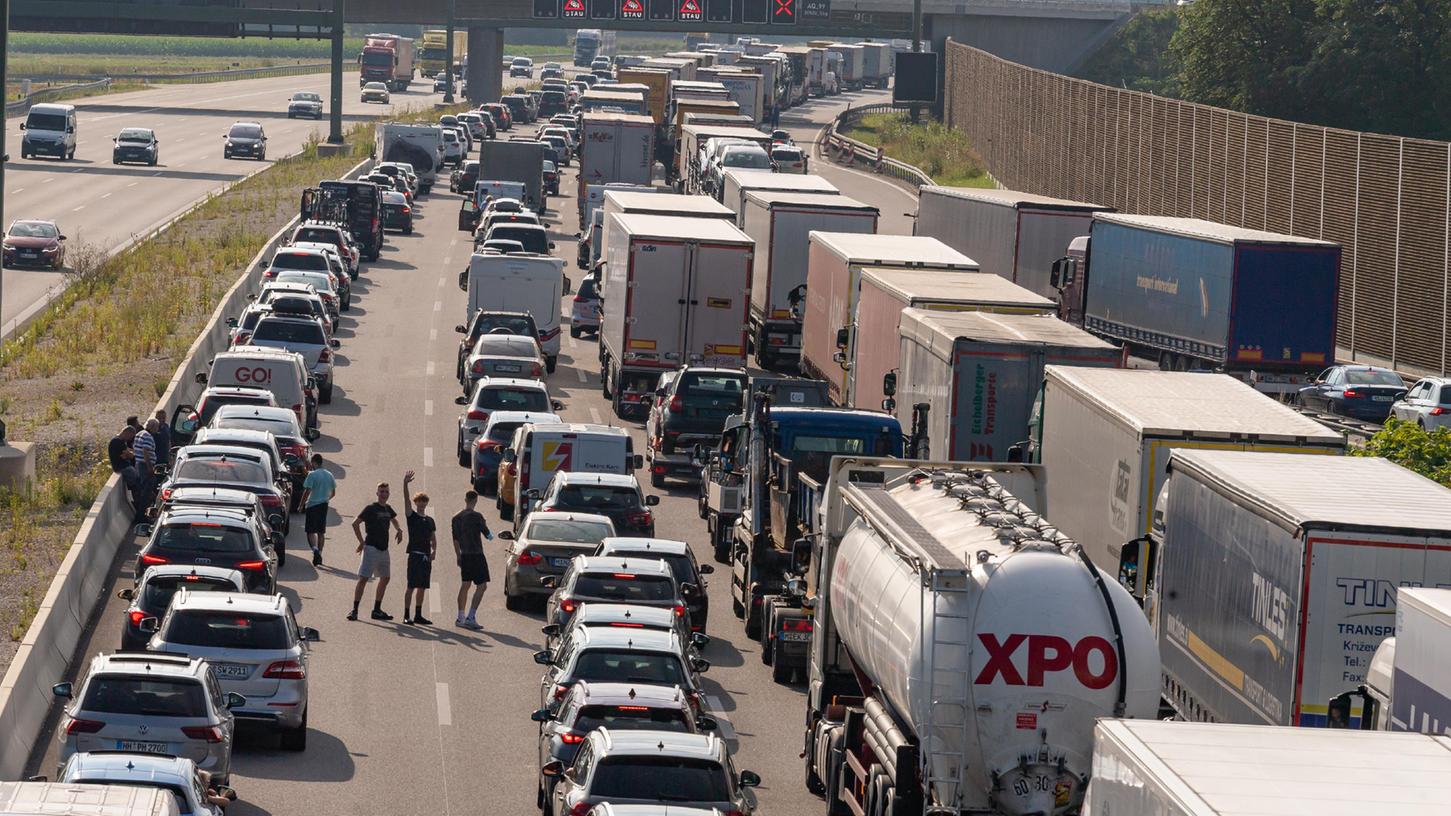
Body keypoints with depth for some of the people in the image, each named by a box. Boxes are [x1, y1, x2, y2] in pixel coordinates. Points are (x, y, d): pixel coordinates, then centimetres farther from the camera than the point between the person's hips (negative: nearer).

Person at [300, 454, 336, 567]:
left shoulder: (312, 475, -13)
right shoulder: (329, 475, 7)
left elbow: (307, 491, -16)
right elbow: (333, 492, 14)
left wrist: (301, 505, -7)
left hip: (312, 505, -6)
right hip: (324, 506, 6)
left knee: (311, 531, -4)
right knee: (321, 532, 12)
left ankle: (315, 549, -29)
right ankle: (319, 556, 15)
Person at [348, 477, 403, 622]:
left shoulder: (387, 509, 13)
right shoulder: (371, 508, -9)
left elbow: (393, 519, 34)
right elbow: (355, 523, -12)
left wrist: (398, 529, 14)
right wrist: (362, 541, -11)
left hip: (383, 549, 8)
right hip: (371, 548, -8)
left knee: (385, 578, 13)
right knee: (363, 578, -12)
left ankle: (377, 610, 21)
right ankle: (354, 610, -13)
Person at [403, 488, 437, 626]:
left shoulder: (430, 520, 16)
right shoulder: (412, 516, 2)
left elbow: (433, 538, 19)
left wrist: (434, 551, 0)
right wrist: (405, 483, -21)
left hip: (426, 556, 5)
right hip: (415, 554, -5)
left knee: (422, 587, 8)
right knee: (411, 586, -8)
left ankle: (418, 615, 13)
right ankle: (406, 615, -6)